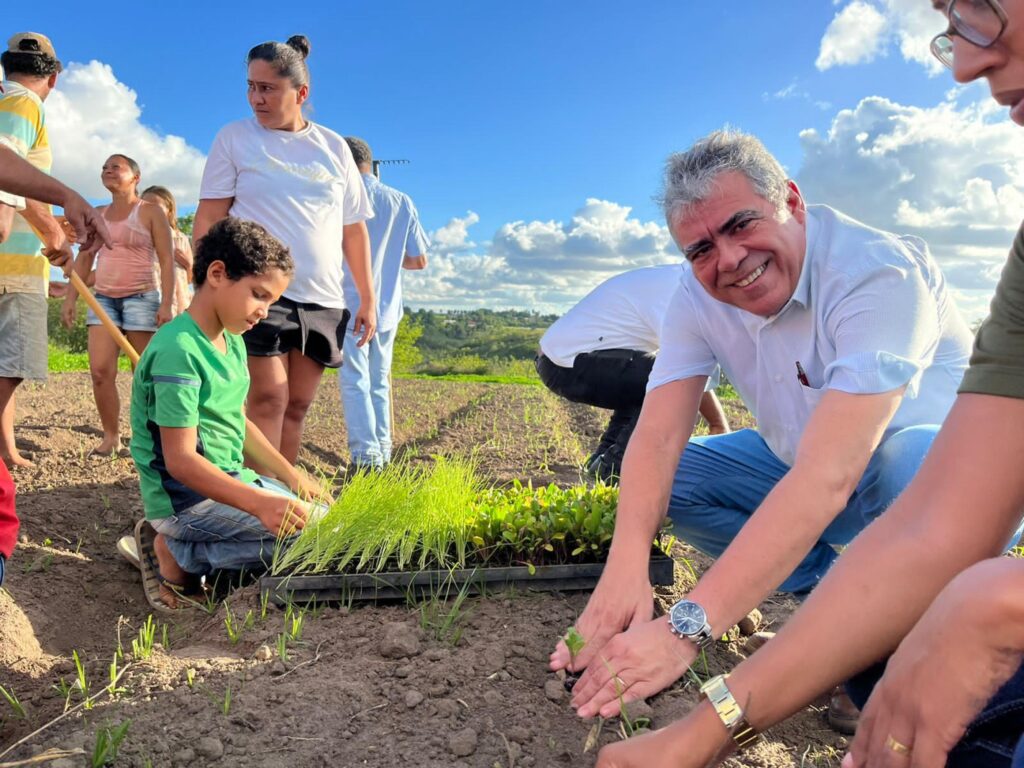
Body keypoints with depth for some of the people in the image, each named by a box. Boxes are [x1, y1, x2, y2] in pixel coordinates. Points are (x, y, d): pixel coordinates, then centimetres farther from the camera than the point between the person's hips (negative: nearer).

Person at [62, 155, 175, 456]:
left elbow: (167, 261, -6)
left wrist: (166, 304, -15)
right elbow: (83, 259, 17)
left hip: (141, 297, -5)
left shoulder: (150, 211, 1)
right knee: (100, 370, -5)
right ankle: (110, 436, 5)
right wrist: (70, 299, 7)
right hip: (103, 298, 5)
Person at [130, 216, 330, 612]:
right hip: (186, 497, -10)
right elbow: (181, 460, -23)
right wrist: (259, 503, -32)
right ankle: (178, 558, -5)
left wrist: (291, 475, 7)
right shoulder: (179, 350, -20)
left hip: (230, 480, 10)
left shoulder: (232, 342, 9)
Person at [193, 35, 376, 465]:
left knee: (297, 406, 5)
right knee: (268, 399, -12)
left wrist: (368, 299, 11)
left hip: (322, 300, 3)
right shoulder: (234, 138, 6)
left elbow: (354, 230, 14)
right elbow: (209, 219, 2)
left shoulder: (334, 147, 12)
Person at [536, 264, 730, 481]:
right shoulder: (676, 288, -12)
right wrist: (721, 427, -5)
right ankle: (618, 465, -9)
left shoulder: (670, 280, 18)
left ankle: (605, 459, 15)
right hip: (570, 363, -11)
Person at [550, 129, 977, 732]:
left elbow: (826, 477, -41)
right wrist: (625, 568, -40)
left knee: (909, 459, -39)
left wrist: (687, 628, -46)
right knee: (664, 478, -11)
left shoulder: (878, 273, -31)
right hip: (796, 469, 6)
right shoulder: (699, 296, -12)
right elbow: (657, 438, -21)